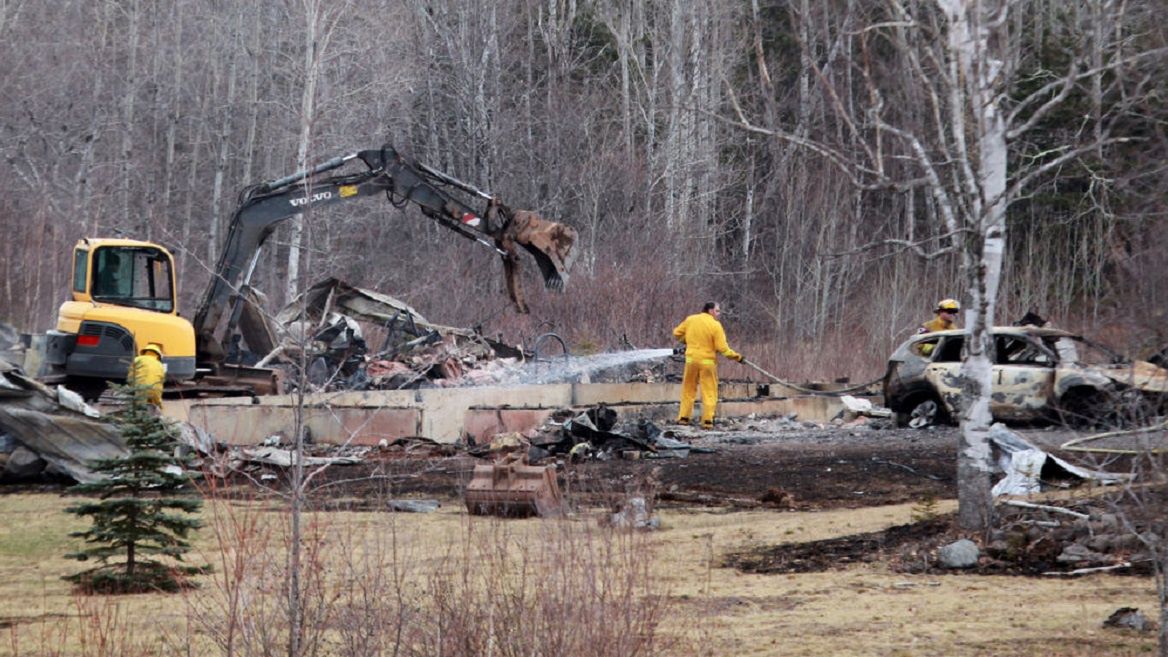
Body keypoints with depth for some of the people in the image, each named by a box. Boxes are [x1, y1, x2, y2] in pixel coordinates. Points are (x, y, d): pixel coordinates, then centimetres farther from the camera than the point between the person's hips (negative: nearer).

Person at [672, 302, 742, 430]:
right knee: (709, 391, 4)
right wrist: (737, 356, -3)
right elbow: (722, 348, -14)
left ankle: (683, 417, 16)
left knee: (688, 389, 15)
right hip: (707, 360, -4)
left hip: (691, 358, 4)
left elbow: (677, 333, 11)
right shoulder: (715, 325, -11)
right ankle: (707, 420, -1)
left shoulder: (690, 320, 1)